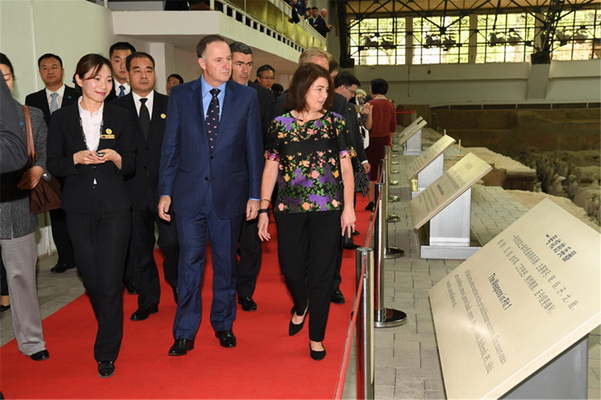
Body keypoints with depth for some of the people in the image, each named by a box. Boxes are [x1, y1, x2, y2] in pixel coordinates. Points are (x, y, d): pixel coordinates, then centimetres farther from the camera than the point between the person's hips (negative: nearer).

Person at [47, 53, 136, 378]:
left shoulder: (120, 117, 3)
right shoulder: (61, 118, 3)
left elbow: (131, 165, 5)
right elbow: (53, 165, 2)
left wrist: (116, 158, -17)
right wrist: (76, 159, -17)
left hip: (115, 208, -1)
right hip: (79, 208, 1)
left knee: (111, 280, -5)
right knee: (90, 276, 9)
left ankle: (106, 352, 7)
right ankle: (110, 325, 37)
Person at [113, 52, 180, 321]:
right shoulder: (115, 108, 6)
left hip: (167, 188, -1)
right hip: (133, 190, 1)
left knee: (172, 244, -4)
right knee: (139, 249, 9)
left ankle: (179, 288, 24)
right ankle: (148, 300, 24)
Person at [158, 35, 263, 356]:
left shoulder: (246, 96, 1)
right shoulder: (180, 96, 2)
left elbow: (254, 149, 2)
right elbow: (170, 147, 4)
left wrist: (254, 194, -1)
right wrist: (165, 192, 0)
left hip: (229, 193, 0)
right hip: (189, 192, 0)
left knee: (225, 262, 12)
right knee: (190, 263, 3)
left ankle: (223, 324, 30)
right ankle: (185, 333, 16)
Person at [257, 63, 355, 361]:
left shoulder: (334, 122, 3)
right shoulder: (280, 124, 2)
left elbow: (346, 167, 4)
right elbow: (270, 169, 4)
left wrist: (348, 207, -3)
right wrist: (263, 210, 1)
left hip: (327, 210, 0)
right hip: (289, 209, 1)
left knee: (321, 274, 3)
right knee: (291, 268, 9)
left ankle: (316, 337, 20)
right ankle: (301, 305, 44)